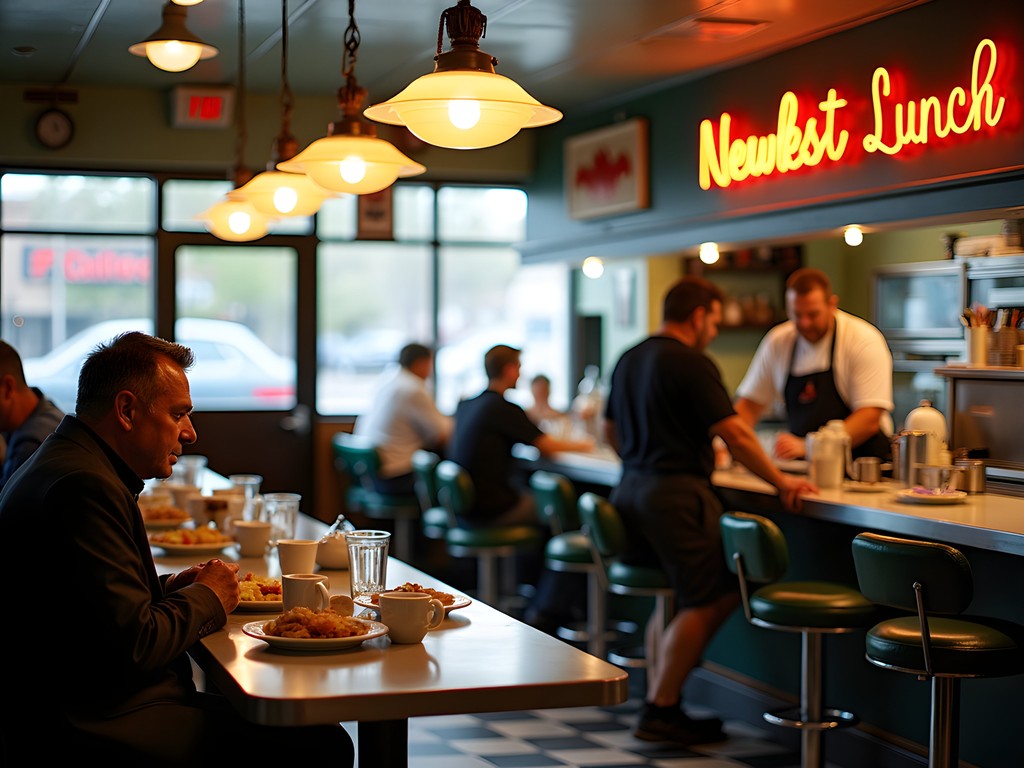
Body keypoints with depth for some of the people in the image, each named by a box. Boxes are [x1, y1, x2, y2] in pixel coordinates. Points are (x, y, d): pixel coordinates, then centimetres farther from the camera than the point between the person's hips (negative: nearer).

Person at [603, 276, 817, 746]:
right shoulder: (691, 363, -12)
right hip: (676, 493, -9)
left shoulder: (628, 360, 15)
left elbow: (612, 431, 24)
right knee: (709, 599, -3)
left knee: (672, 596, 17)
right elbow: (733, 433, -15)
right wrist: (780, 482, -7)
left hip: (630, 491, 9)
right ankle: (660, 711, -6)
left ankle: (659, 703, 14)